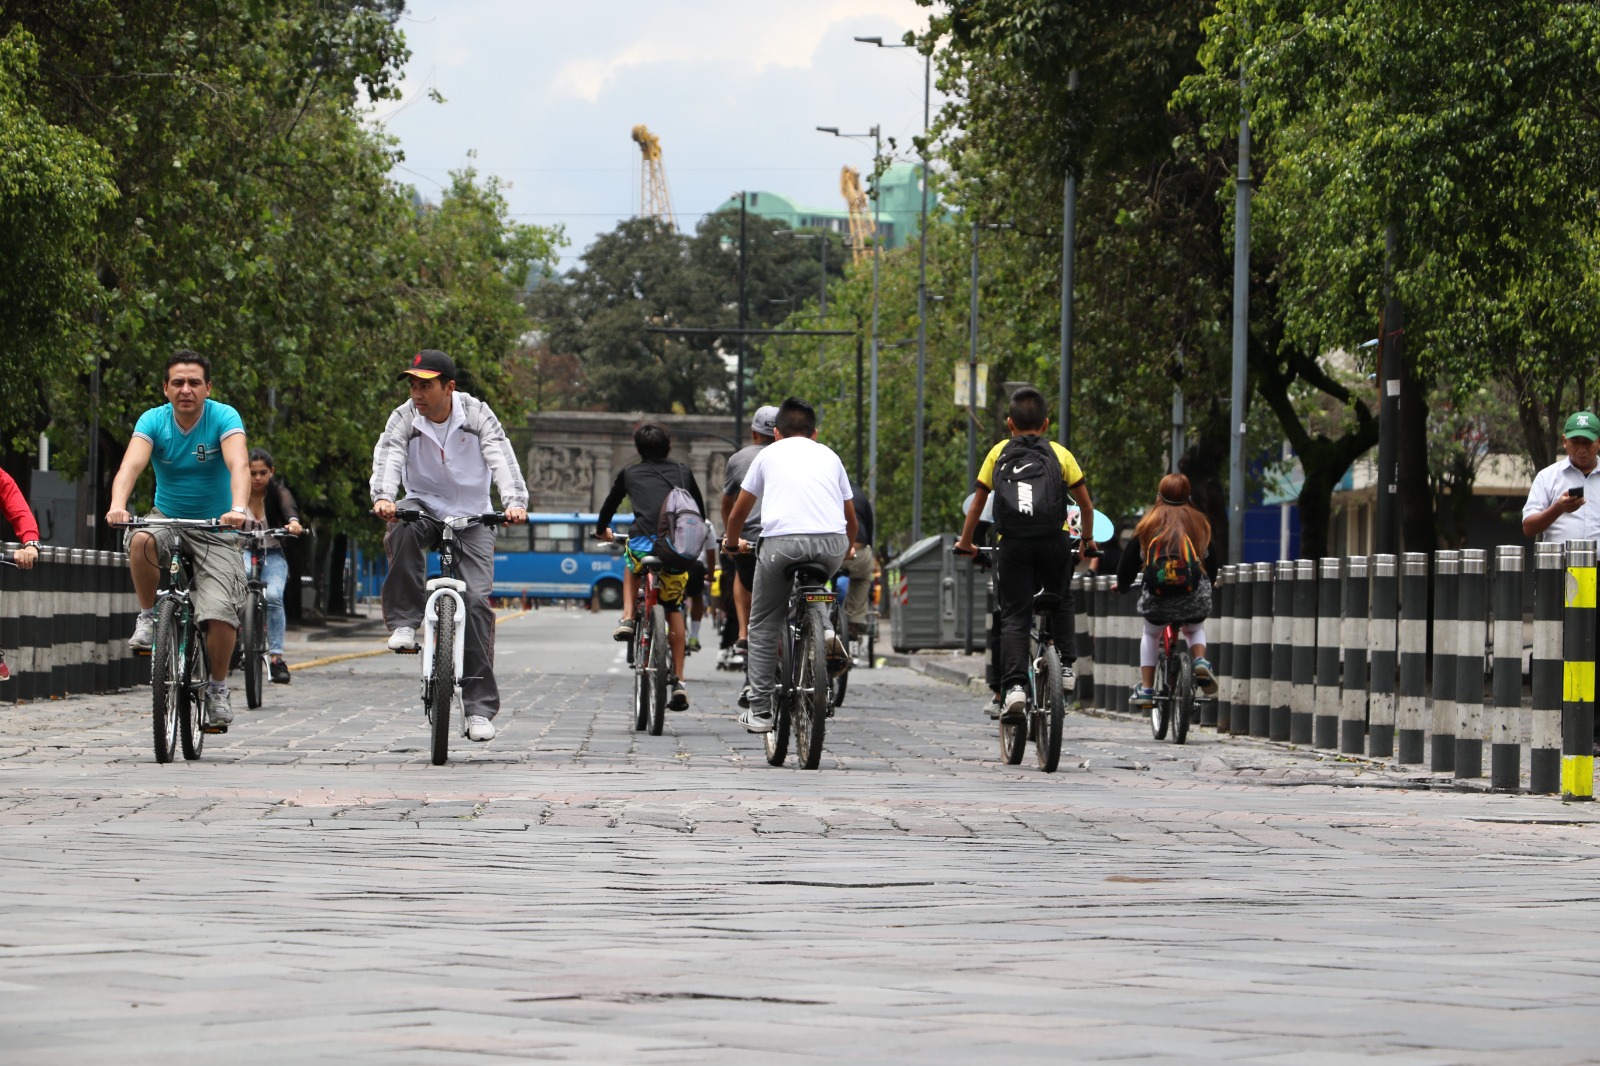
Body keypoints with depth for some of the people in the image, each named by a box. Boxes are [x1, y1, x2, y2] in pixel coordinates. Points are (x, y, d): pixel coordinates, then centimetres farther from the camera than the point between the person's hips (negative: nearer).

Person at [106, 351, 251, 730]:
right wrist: (117, 506, -46)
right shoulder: (153, 421, -9)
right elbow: (131, 464, -26)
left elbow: (239, 464, -30)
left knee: (221, 614, -19)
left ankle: (217, 688, 5)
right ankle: (148, 618, -12)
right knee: (141, 541, -35)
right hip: (167, 518, 1)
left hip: (215, 529, -1)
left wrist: (238, 508, -50)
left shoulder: (224, 418, -14)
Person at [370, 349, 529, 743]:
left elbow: (501, 457, -23)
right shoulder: (404, 418, -8)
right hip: (424, 507, 1)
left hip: (472, 517, -1)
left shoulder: (477, 414, -10)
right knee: (401, 530, -36)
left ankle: (480, 706, -9)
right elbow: (388, 457, -24)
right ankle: (404, 622, -25)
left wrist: (514, 502, -41)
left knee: (477, 599, -13)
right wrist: (383, 497, -45)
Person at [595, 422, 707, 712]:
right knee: (674, 611, 19)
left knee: (631, 566, 38)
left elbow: (610, 504, 34)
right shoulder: (683, 471, 23)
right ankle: (678, 681, 13)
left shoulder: (629, 473, 20)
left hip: (644, 543, -1)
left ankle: (628, 618, 18)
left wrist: (602, 529, 55)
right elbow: (700, 509, 34)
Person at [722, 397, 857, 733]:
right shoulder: (829, 456, 27)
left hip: (781, 541, -2)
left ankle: (759, 711, 6)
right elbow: (851, 518, 37)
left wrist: (733, 542, 52)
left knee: (763, 626, 11)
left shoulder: (769, 454, 22)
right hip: (831, 545, 2)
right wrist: (848, 547, 57)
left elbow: (738, 513, 31)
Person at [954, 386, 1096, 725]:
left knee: (1014, 618, 0)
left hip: (1013, 544, -1)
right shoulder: (1059, 454, 15)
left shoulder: (998, 453, 17)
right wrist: (1088, 539, 35)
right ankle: (1066, 667, 17)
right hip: (1054, 541, 1)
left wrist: (965, 543, 31)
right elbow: (1086, 503, 18)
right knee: (1061, 602, 27)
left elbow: (978, 503, 19)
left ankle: (1014, 687, -16)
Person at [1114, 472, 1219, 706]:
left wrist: (1122, 585, 29)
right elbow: (1211, 559, 19)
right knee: (1195, 629, 32)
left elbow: (1130, 556, 12)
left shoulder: (1150, 522, 10)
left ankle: (1145, 689, 21)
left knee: (1150, 635, 28)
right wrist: (1207, 585, 38)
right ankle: (1201, 661, 3)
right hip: (1195, 597, 1)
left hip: (1157, 598, -1)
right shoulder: (1198, 521, 13)